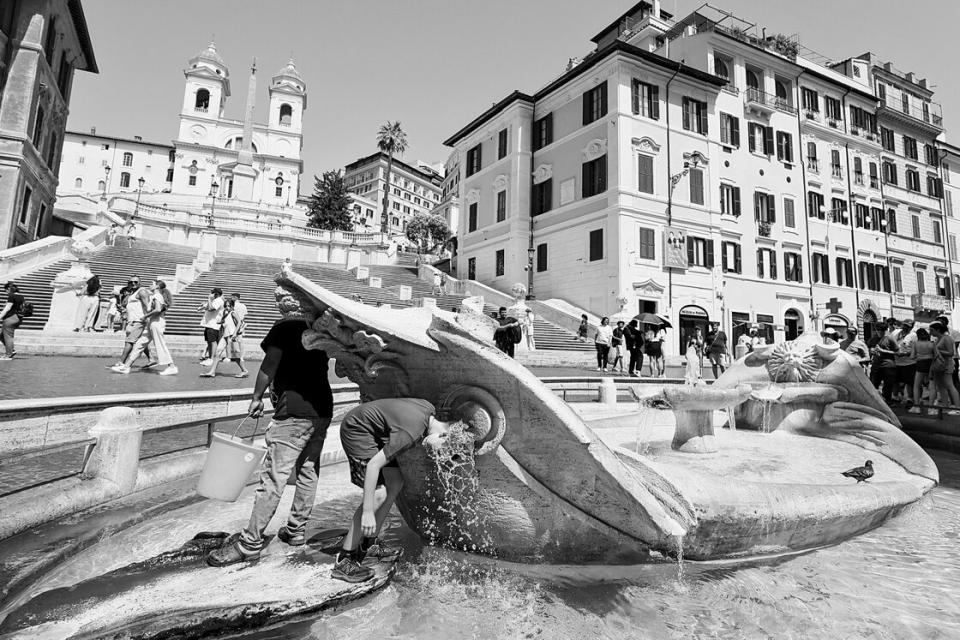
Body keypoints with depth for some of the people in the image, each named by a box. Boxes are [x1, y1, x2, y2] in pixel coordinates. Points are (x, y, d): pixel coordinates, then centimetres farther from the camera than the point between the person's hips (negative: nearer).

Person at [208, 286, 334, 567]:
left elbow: (269, 365, -13)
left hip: (294, 410, -7)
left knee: (273, 476, -3)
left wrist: (256, 397, -4)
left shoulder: (285, 327, -5)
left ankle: (250, 543, 3)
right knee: (308, 470, 15)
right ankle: (297, 530, 27)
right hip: (322, 408, 7)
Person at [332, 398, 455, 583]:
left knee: (395, 483, 8)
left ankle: (368, 544, 22)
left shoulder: (431, 410, -9)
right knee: (378, 494, -15)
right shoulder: (411, 432, -33)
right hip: (355, 430, -9)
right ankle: (344, 562, -7)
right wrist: (367, 512, -27)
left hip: (373, 430, 9)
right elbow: (374, 464, -30)